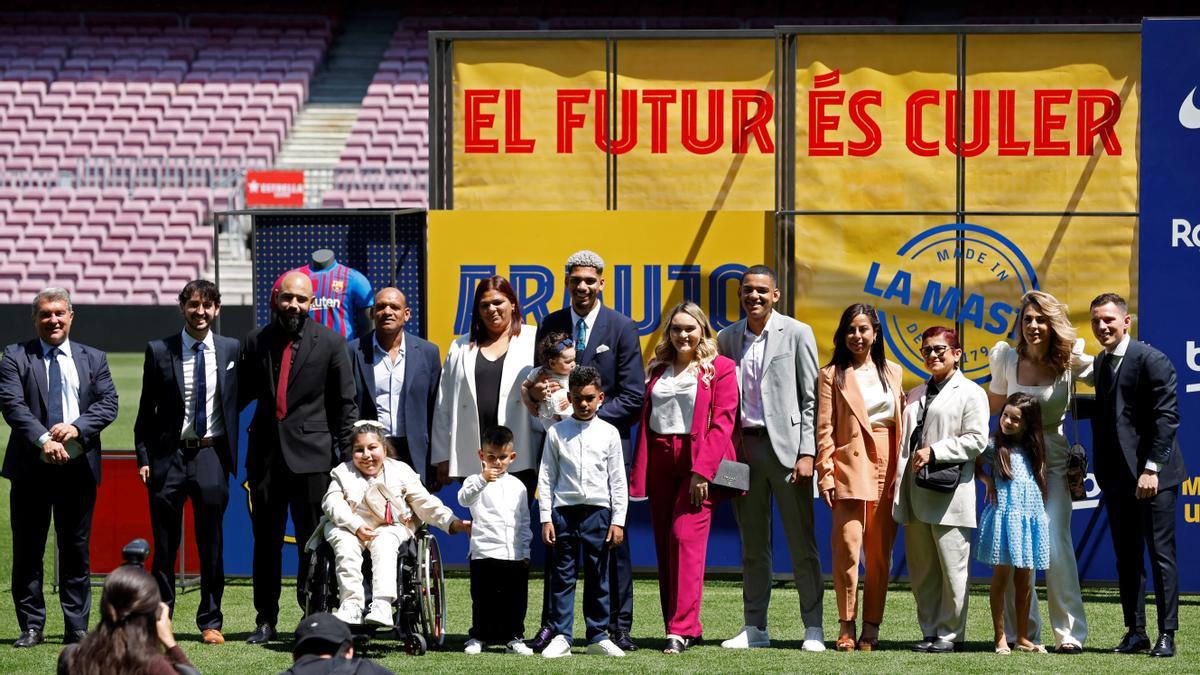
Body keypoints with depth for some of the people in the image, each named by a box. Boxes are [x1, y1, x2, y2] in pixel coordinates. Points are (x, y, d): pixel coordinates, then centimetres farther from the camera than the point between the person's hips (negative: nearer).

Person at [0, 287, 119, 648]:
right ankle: (31, 627, 7)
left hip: (78, 466, 2)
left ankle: (77, 628, 9)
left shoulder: (93, 359, 13)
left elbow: (108, 403, 3)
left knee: (76, 551, 5)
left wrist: (77, 427, -15)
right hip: (31, 468, -2)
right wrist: (43, 439, -23)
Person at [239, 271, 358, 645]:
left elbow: (345, 404, 2)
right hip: (265, 454, 3)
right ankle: (266, 620, 14)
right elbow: (244, 393, 16)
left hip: (311, 453, -3)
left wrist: (346, 457, -2)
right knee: (266, 540, 7)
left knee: (314, 540, 0)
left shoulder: (329, 342, 0)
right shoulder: (256, 341, 8)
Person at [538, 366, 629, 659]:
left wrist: (618, 520, 1)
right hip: (564, 510, 0)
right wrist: (546, 518, 0)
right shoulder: (557, 433, 4)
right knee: (563, 575, 0)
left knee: (598, 576, 5)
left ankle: (598, 636, 13)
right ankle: (561, 637, 3)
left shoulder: (609, 433, 4)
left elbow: (618, 480, 6)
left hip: (598, 510, 0)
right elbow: (546, 477, 5)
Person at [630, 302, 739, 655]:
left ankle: (682, 628, -17)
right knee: (664, 544, 4)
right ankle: (678, 625, 10)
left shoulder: (720, 369, 1)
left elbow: (722, 421, -7)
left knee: (686, 536, -15)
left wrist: (702, 469, -15)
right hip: (660, 461, 6)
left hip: (698, 461, -6)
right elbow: (646, 419, 17)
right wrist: (639, 470, 7)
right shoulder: (659, 369, 18)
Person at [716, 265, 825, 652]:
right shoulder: (728, 339, 11)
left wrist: (807, 453, -10)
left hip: (785, 445, -4)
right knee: (753, 545, 8)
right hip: (743, 446, 4)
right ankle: (755, 628, 13)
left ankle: (813, 628, 0)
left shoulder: (796, 334, 0)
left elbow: (811, 399, -2)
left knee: (802, 543, -3)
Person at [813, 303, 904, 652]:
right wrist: (825, 475, -9)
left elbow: (901, 423, 15)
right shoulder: (832, 375, 4)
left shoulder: (893, 373, 15)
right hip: (851, 466, -4)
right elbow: (824, 430, -1)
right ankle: (847, 626, -6)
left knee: (880, 551, 4)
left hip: (887, 468, 4)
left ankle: (872, 627, 9)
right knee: (847, 546, -12)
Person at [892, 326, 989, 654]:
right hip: (916, 493, 6)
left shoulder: (970, 393, 1)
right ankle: (930, 631, 14)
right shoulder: (916, 395, 21)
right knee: (922, 569, 7)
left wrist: (934, 452, -14)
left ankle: (950, 633, 3)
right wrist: (899, 485, 13)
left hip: (949, 494, -6)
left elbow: (976, 440, -9)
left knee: (952, 568, -4)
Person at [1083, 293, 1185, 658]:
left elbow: (1166, 416, -15)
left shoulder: (1151, 360, -11)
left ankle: (1166, 634, 0)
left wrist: (1152, 467, -20)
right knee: (1127, 559, 9)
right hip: (1117, 476, 8)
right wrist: (1101, 470, 10)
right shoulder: (1101, 364, 13)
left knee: (1161, 555, -3)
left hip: (1152, 475, -8)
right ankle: (1135, 631, 14)